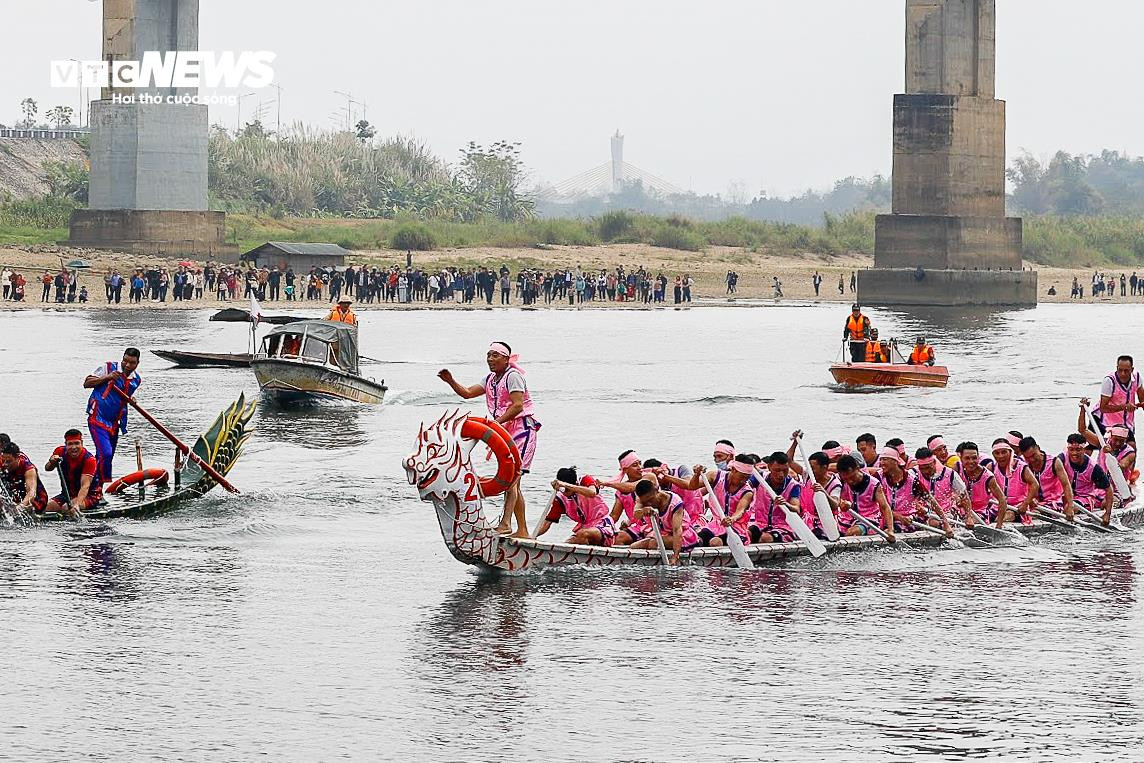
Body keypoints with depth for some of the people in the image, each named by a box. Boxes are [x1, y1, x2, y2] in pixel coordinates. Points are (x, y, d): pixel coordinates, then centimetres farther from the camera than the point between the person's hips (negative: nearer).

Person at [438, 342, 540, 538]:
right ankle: (522, 531, 12)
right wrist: (451, 381, -2)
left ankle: (504, 523, -32)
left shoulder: (512, 376, -11)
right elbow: (467, 393, 14)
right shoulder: (491, 379, 17)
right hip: (506, 433, 10)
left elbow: (518, 406, -21)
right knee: (512, 483, 9)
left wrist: (497, 422, -27)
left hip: (522, 428, -10)